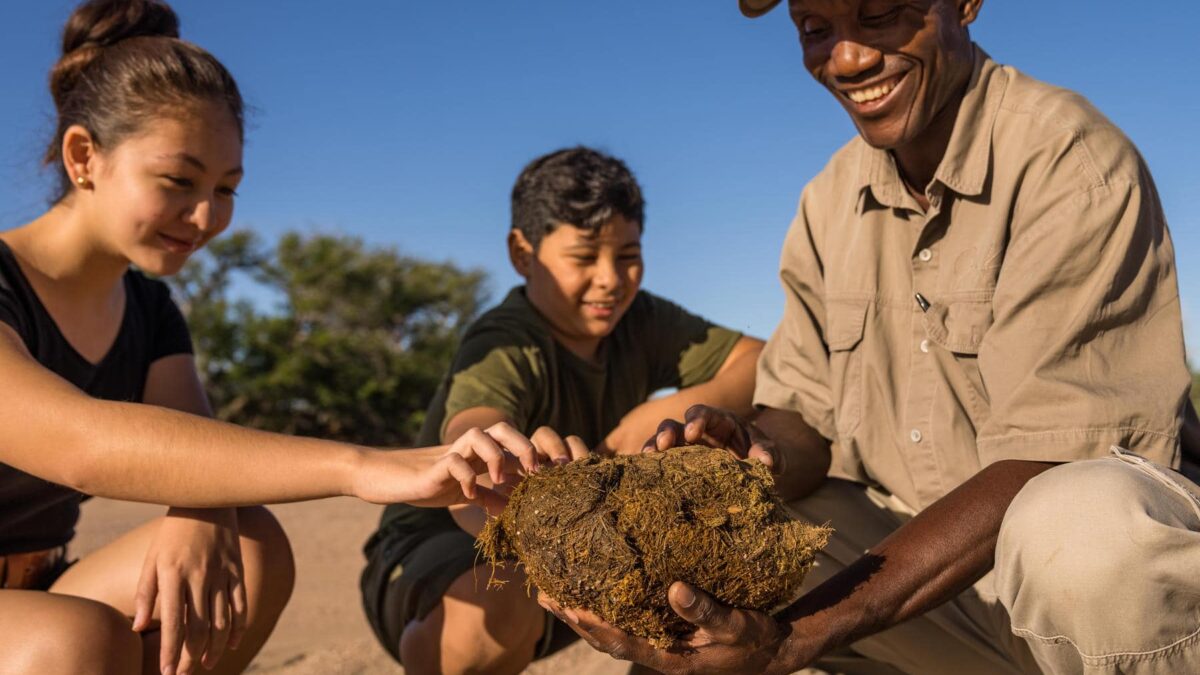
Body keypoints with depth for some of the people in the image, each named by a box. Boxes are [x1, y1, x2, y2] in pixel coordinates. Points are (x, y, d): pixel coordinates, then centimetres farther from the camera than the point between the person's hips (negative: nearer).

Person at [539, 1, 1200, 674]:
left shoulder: (1072, 162, -17)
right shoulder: (831, 201, 5)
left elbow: (1041, 467, -25)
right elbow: (806, 414, 3)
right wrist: (766, 453, -24)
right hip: (916, 541, 5)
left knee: (1075, 523, -38)